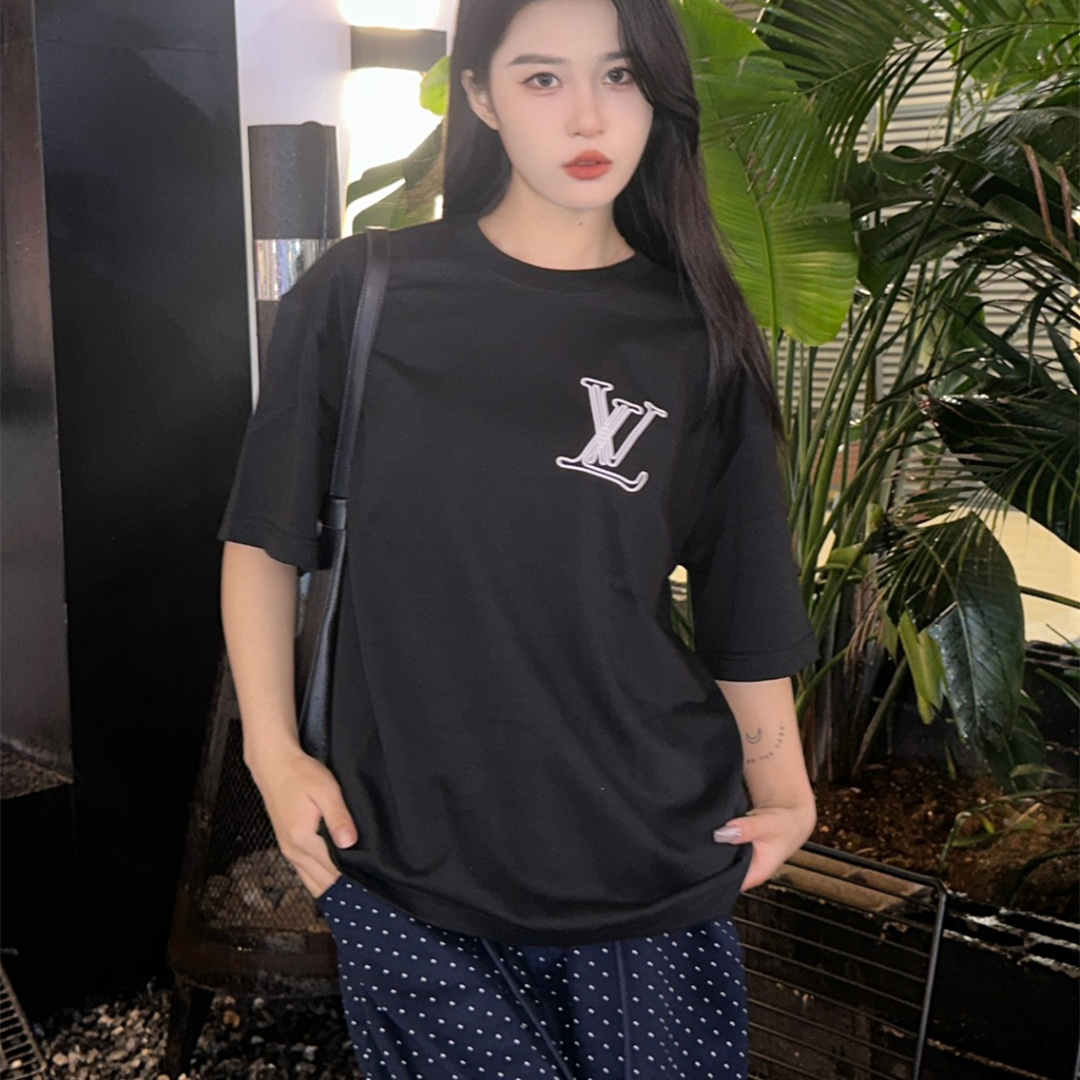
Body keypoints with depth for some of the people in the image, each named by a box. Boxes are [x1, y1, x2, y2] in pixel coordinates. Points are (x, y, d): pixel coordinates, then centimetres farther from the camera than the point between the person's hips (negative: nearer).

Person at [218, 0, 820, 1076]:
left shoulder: (696, 339, 2)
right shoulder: (358, 298, -2)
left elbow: (744, 587, 7)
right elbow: (265, 539, 4)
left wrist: (781, 785, 3)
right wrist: (273, 750, -2)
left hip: (650, 858, 1)